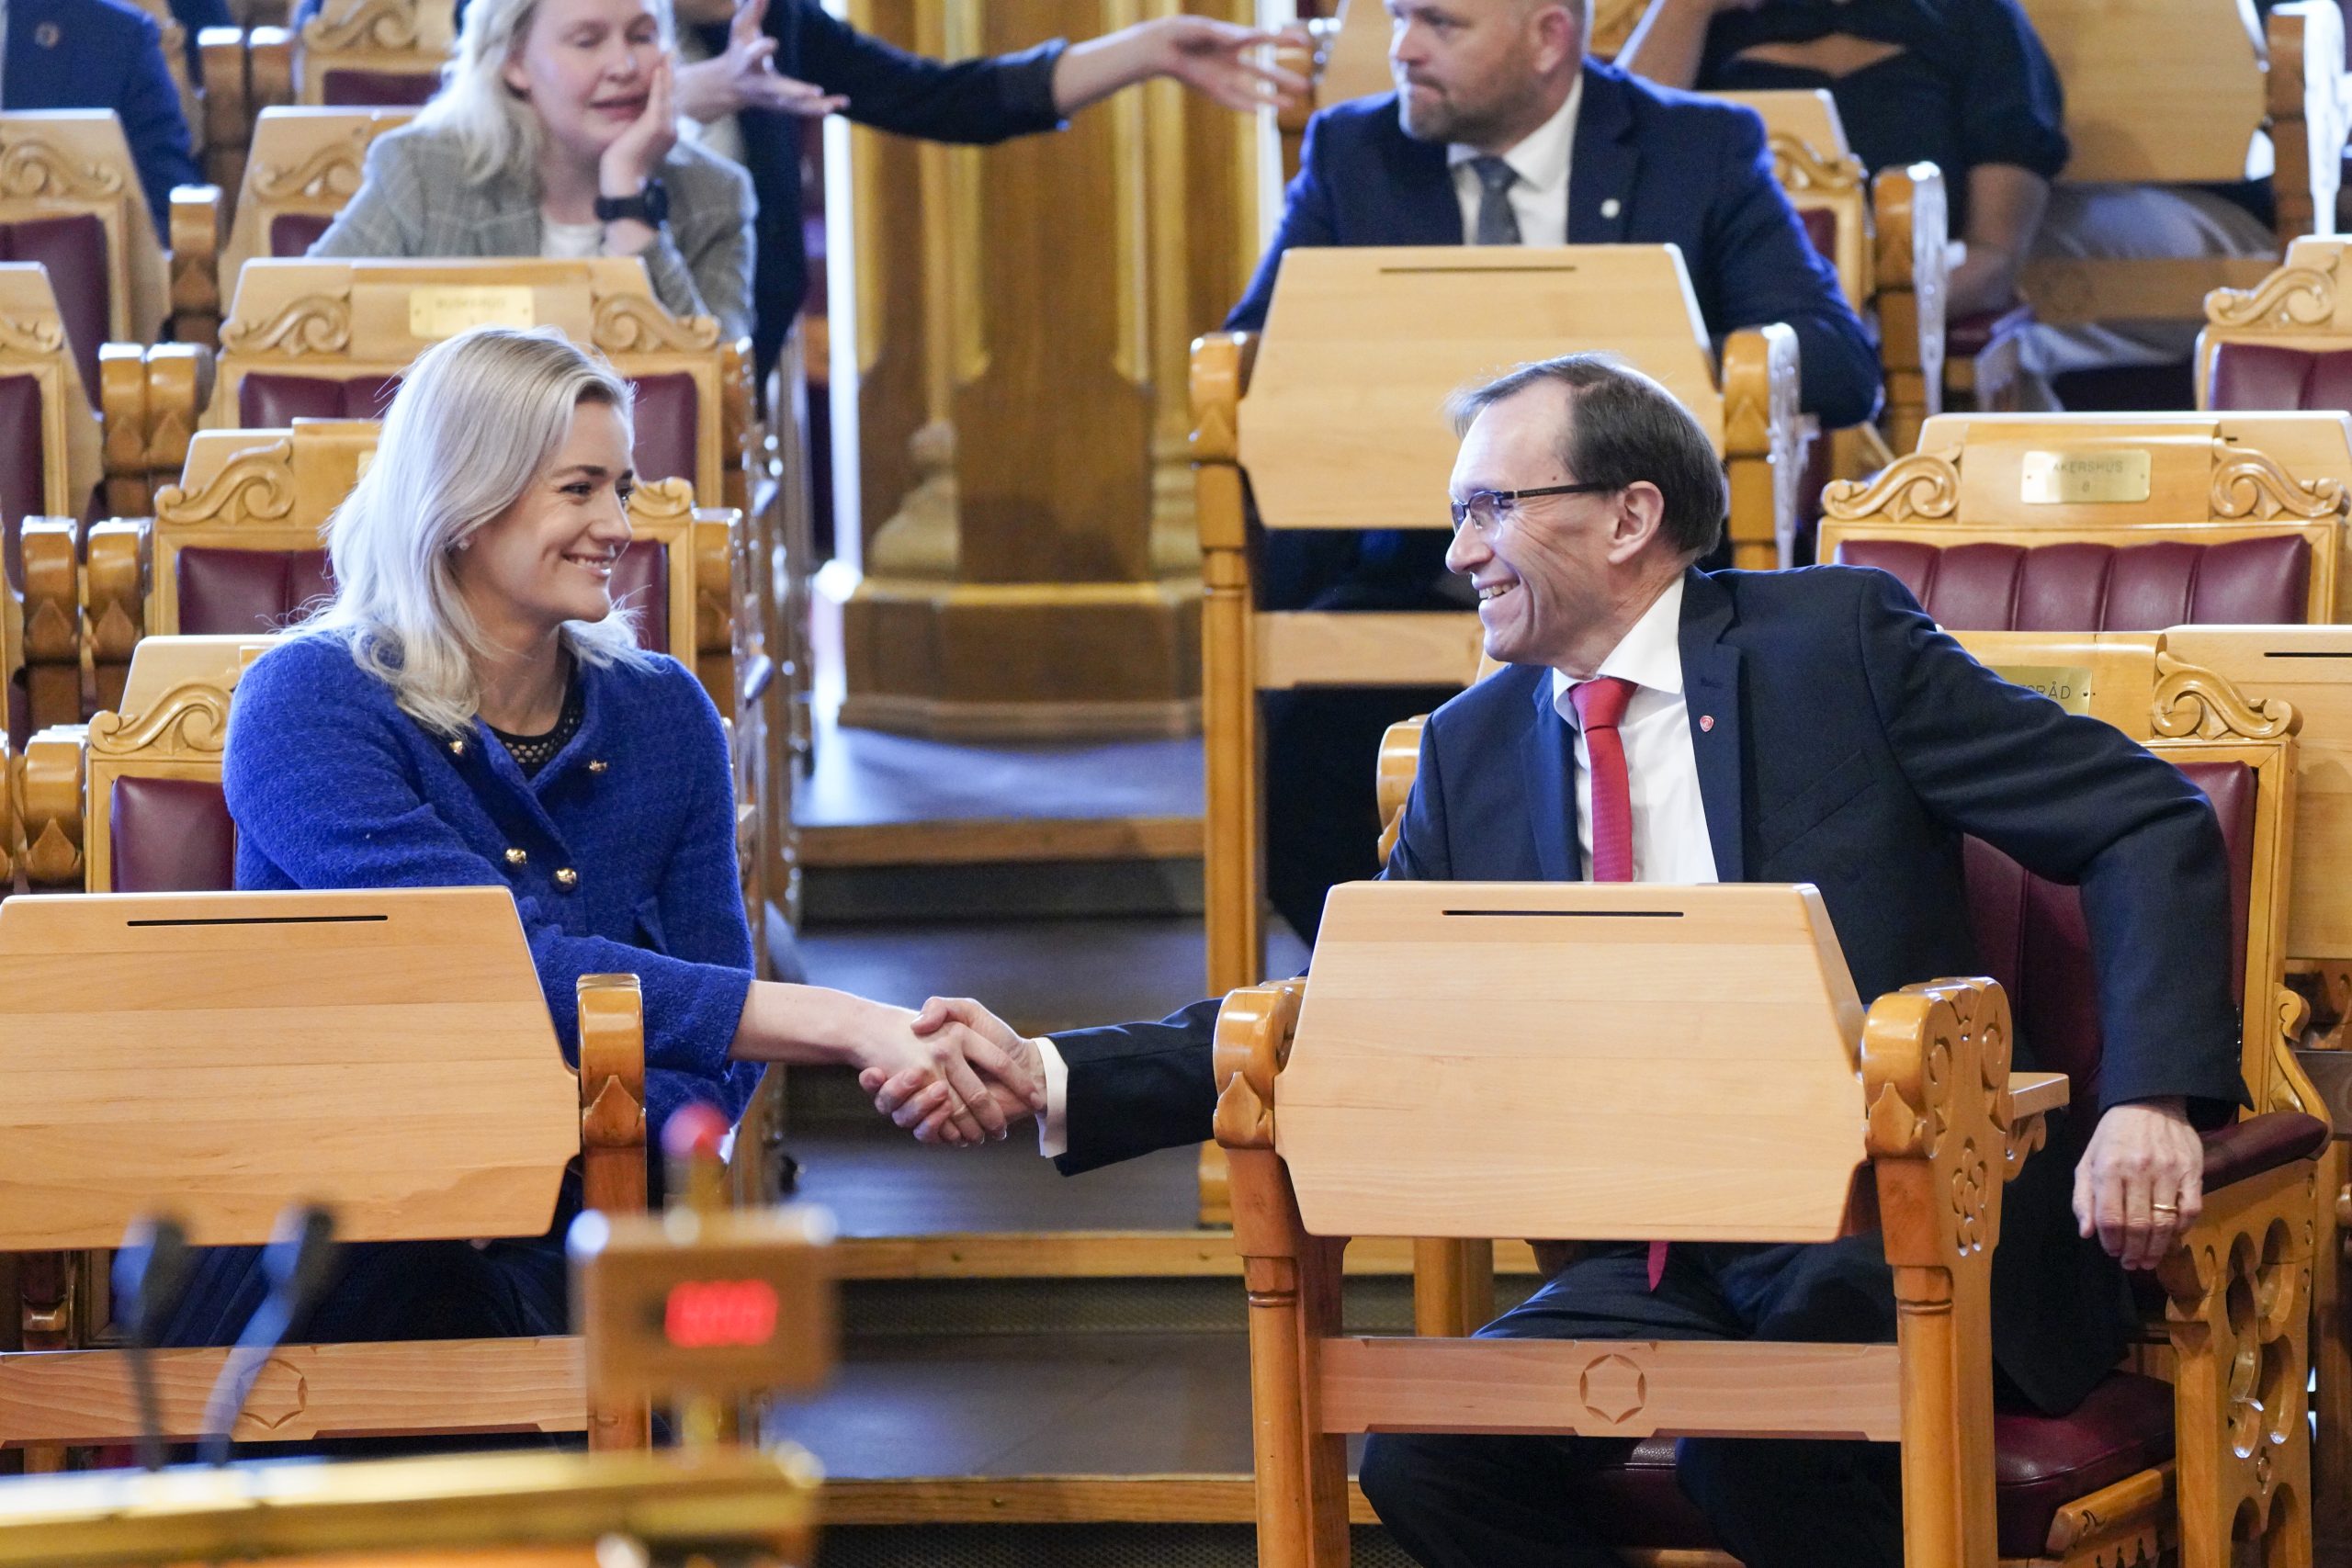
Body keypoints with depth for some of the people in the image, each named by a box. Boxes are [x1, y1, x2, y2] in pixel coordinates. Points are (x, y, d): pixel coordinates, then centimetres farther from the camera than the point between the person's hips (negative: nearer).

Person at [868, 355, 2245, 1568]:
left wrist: (2151, 1099, -19)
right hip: (1666, 1263, 5)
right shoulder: (1476, 752, 13)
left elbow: (2151, 827, -4)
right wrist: (1055, 1077, -3)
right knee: (1425, 1457, -21)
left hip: (1903, 1233, -5)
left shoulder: (1835, 643, -1)